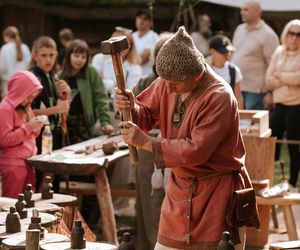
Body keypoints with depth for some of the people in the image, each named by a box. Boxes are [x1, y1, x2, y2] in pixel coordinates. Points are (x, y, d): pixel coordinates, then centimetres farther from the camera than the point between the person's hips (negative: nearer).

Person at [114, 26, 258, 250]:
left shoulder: (219, 98, -24)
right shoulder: (168, 83, -3)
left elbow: (196, 151, -26)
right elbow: (146, 116, 8)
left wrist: (146, 142, -24)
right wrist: (132, 107, -17)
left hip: (216, 191, -6)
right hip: (180, 187, 7)